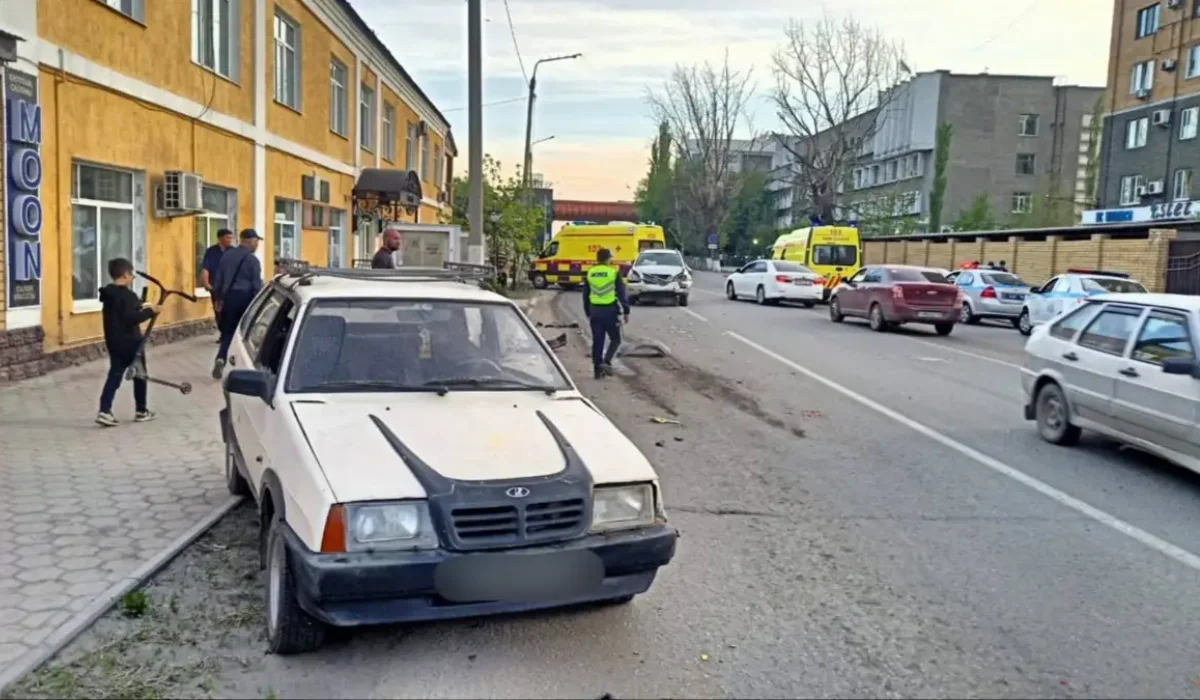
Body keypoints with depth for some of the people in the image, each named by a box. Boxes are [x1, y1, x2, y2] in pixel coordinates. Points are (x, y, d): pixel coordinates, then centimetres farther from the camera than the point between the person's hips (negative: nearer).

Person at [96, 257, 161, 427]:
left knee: (114, 375, 7)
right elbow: (132, 318, -28)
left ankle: (104, 412, -6)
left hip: (113, 342, 7)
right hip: (130, 342, -7)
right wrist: (150, 311, -18)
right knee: (139, 375, 9)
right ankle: (141, 411, 18)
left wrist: (140, 308, 15)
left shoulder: (108, 294, 9)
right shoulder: (127, 295, -19)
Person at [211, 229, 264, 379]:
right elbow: (257, 284, -9)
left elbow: (218, 278, 13)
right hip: (245, 297, -4)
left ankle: (220, 359, -14)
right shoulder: (252, 259, -8)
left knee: (228, 331, 8)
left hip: (229, 297, 4)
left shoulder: (227, 255, 9)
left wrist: (218, 298, 20)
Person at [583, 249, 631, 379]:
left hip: (595, 311, 4)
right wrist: (626, 311, 1)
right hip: (610, 310, -4)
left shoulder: (590, 274, 7)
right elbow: (622, 294, -6)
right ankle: (606, 361, -12)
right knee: (615, 339, 8)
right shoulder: (614, 273, -7)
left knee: (597, 341, 9)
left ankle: (598, 369, 10)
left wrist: (587, 312, 22)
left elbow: (585, 295, 13)